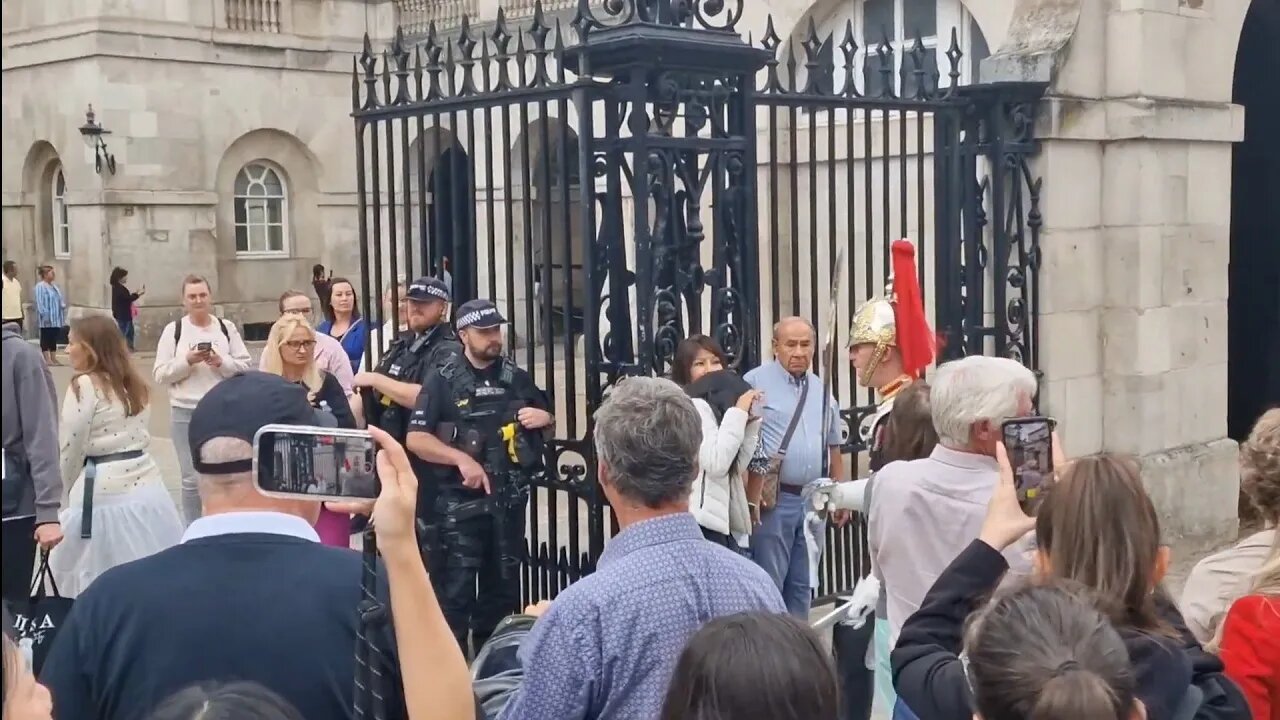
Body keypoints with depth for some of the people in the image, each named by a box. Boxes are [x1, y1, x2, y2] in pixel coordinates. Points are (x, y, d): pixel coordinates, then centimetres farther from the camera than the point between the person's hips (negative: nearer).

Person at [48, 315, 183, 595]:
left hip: (105, 490, -7)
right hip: (146, 484, 7)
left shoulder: (84, 386, -9)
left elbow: (72, 449, -6)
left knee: (96, 579, 3)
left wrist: (68, 489, 11)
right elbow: (137, 436, 13)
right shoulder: (136, 385, 14)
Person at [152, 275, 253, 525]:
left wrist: (221, 362, -14)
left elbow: (245, 366, 3)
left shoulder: (226, 328, 4)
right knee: (192, 479, 1)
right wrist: (187, 361, -15)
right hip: (186, 414, -1)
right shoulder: (173, 330, 0)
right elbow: (160, 374, -2)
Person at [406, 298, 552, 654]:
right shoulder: (443, 381, -4)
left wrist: (544, 417, -1)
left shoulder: (516, 378, 9)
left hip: (508, 501, 5)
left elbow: (547, 417, 23)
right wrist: (461, 458, -21)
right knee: (456, 591, -6)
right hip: (459, 502, -4)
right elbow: (415, 439, -10)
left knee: (503, 587, 13)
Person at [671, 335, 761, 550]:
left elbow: (737, 467, 15)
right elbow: (716, 464, -22)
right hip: (702, 521, -10)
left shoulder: (719, 404, 17)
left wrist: (750, 422, 5)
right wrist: (738, 413, -15)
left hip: (721, 518, 10)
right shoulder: (693, 406, -11)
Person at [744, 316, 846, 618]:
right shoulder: (756, 382, -6)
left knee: (802, 585, 13)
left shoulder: (822, 390, 15)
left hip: (813, 501, 6)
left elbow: (833, 449, 20)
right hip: (773, 499, -6)